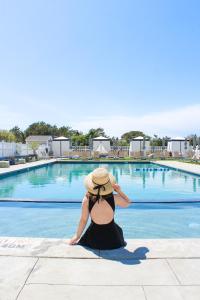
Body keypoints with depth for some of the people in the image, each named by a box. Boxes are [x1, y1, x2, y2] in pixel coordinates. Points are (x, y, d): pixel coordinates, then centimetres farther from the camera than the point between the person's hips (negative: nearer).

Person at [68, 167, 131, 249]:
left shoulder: (87, 199, -21)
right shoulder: (114, 198, -21)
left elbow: (83, 220, -9)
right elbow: (127, 203, 1)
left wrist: (77, 236, 5)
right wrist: (119, 191, -9)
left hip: (93, 238, 1)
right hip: (112, 237, 0)